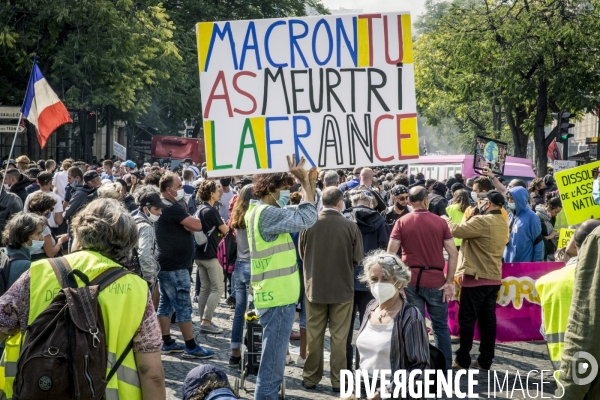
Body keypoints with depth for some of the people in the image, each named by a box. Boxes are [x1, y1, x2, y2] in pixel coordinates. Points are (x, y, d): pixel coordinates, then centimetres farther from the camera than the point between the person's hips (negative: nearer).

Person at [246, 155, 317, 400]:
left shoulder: (264, 211, 13)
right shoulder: (265, 213, -18)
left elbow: (297, 216, 15)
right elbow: (307, 219, -21)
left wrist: (309, 183, 5)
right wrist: (306, 182, -13)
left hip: (275, 295, 10)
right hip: (278, 298, -10)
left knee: (274, 357, 18)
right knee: (273, 360, -4)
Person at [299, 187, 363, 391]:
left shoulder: (309, 224, -10)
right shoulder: (350, 226, -13)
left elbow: (302, 254, 5)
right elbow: (357, 258, -3)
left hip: (314, 287, 1)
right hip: (342, 288, -1)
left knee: (313, 335, 12)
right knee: (339, 336, 7)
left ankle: (311, 378, 19)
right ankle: (338, 380, 12)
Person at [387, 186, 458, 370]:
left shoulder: (402, 222, -2)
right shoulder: (440, 222, -1)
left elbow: (390, 253, -7)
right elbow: (453, 253, -4)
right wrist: (449, 282, -1)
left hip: (411, 280, 0)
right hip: (435, 281, 0)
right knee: (440, 326, 13)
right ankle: (445, 367, 17)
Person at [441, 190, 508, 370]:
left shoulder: (482, 221, -16)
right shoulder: (502, 223, 11)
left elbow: (457, 230, -21)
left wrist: (447, 220, -3)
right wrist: (475, 214, 8)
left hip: (476, 277, -8)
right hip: (493, 277, 8)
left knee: (467, 319, -1)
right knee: (488, 318, 9)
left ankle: (463, 360, 2)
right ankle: (485, 360, 13)